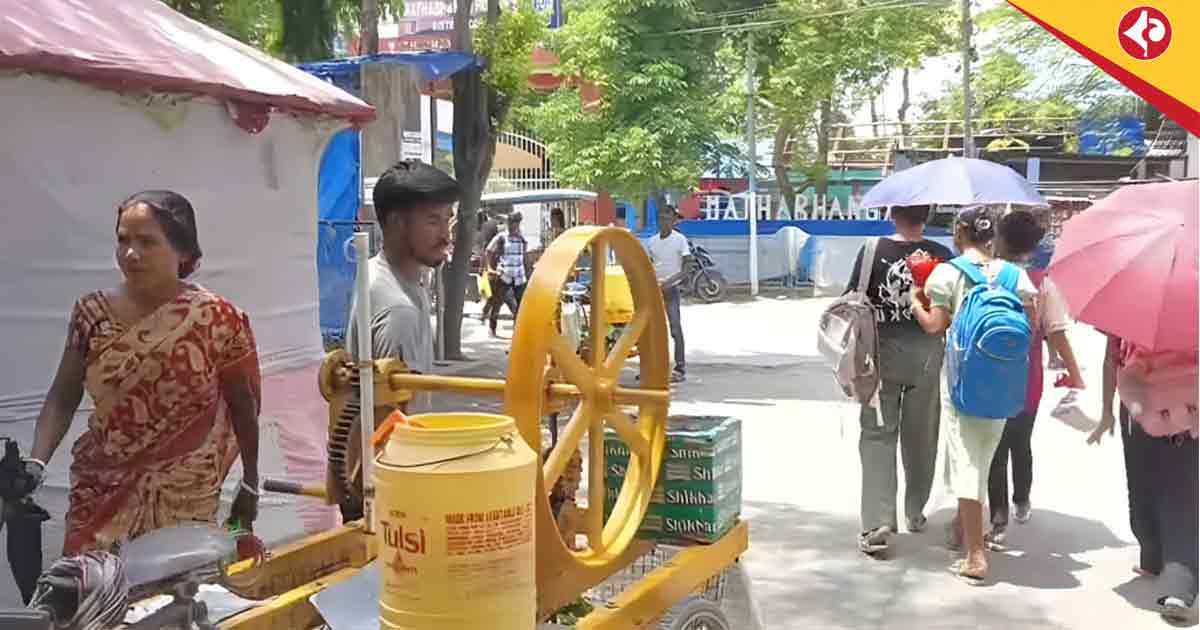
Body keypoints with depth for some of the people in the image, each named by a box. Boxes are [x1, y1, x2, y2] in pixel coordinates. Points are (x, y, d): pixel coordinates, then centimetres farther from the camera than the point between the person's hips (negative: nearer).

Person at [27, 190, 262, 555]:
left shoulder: (217, 320, -9)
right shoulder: (92, 313, -1)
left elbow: (242, 409, -1)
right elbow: (62, 399, 2)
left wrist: (250, 488, 2)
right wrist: (36, 462, -14)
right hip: (102, 493, 3)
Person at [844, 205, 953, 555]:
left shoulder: (873, 251, -8)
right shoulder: (942, 256, -4)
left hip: (883, 352, -2)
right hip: (927, 354, 2)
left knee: (877, 435, 2)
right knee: (921, 435, 15)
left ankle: (877, 523, -9)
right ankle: (915, 513, 30)